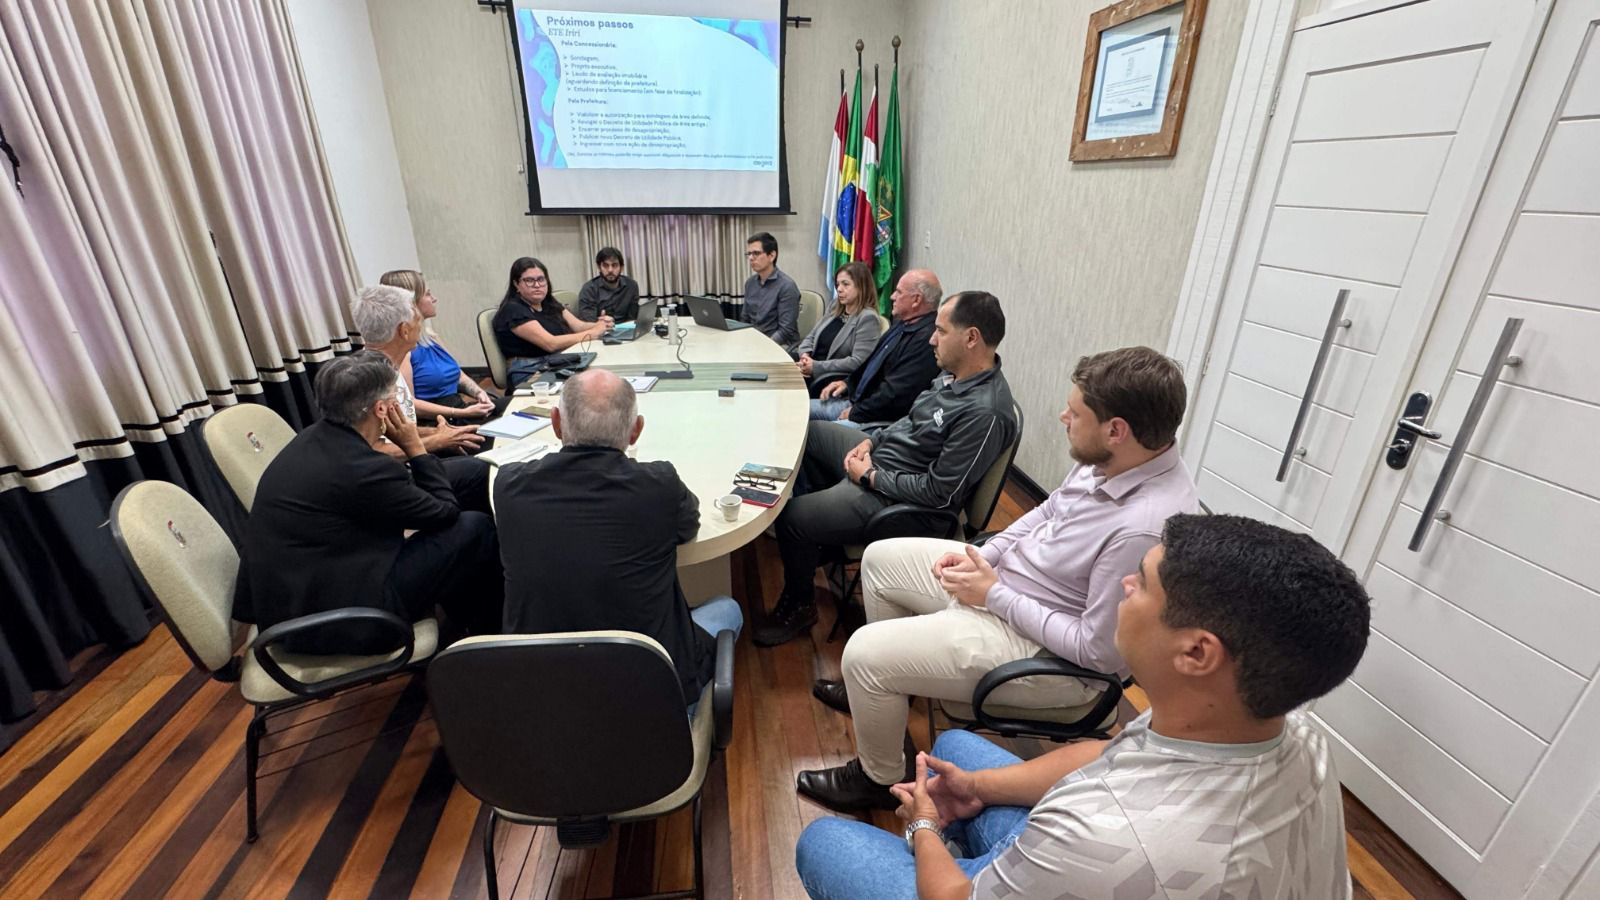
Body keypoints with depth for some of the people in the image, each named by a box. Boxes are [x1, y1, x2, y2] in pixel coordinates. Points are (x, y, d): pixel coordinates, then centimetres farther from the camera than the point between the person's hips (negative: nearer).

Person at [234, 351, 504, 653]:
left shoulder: (313, 438, 1)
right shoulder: (363, 468, -26)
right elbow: (446, 512, -10)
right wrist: (415, 447, -6)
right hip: (334, 624, -9)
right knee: (475, 528, -5)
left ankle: (465, 626, 32)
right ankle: (489, 637, 17)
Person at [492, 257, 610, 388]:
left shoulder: (550, 303, 16)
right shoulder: (512, 310, -8)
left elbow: (580, 326, 6)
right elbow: (550, 343, -18)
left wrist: (600, 325, -16)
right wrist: (593, 333, -17)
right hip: (531, 375, -7)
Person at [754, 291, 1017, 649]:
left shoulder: (985, 413, -30)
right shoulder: (955, 373, -2)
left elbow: (940, 493, -27)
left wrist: (870, 476, -19)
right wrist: (871, 441, 1)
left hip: (894, 497, -10)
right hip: (880, 453, 10)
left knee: (792, 517, -13)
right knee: (805, 432, 20)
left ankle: (798, 606, 17)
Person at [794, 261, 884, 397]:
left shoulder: (868, 318, -9)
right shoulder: (836, 309, 16)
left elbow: (857, 362, -18)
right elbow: (811, 337, 19)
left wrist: (816, 367, -19)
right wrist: (805, 355, -5)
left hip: (834, 380, -7)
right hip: (812, 372, 7)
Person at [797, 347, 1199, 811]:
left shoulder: (1146, 529, -34)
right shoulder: (1108, 459, -8)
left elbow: (1100, 650, -27)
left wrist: (994, 595, -21)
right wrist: (982, 554, -4)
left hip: (1046, 651, -9)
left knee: (864, 653, -14)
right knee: (881, 559, 14)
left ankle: (879, 780, 18)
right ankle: (880, 690, 37)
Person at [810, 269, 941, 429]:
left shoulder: (927, 339, -22)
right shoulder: (903, 324, 11)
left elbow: (895, 394, -25)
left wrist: (856, 413, -15)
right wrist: (847, 383, 11)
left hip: (882, 418, -10)